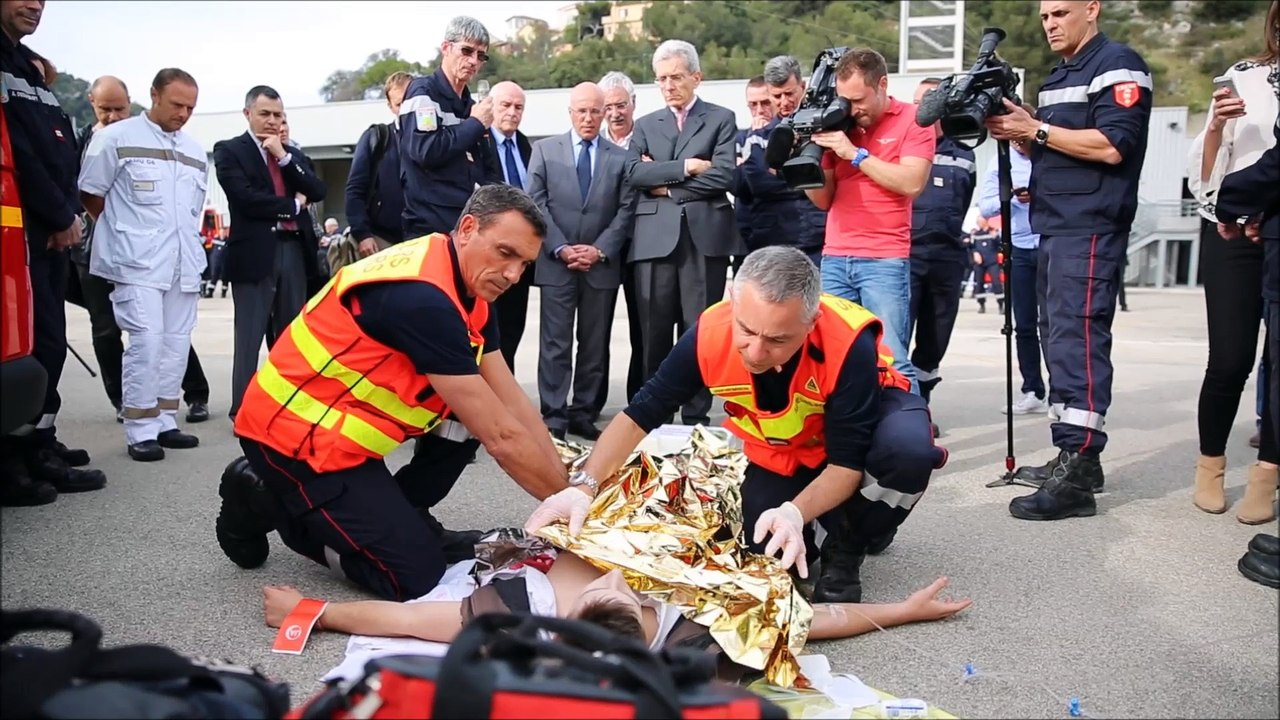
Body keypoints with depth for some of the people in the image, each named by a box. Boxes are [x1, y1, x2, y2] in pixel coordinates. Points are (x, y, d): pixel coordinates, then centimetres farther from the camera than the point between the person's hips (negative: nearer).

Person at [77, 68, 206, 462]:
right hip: (138, 262, -6)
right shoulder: (116, 138, -2)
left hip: (184, 263, 6)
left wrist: (186, 237, 16)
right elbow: (90, 194, 2)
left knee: (176, 342, 6)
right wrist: (123, 231, 8)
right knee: (147, 339, -13)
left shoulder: (195, 150, 15)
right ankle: (141, 431, -5)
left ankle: (165, 423, 13)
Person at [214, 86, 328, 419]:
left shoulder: (293, 153, 19)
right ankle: (243, 411, 2)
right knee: (250, 336, -3)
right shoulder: (229, 150, 3)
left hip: (295, 250, 5)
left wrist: (284, 156, -4)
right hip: (254, 253, -5)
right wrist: (293, 205, -2)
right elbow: (246, 198, -11)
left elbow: (317, 191, 4)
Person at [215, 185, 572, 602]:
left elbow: (513, 403, 1)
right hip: (297, 431, -9)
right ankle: (267, 503, 6)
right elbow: (501, 435, -26)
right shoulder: (423, 298, -29)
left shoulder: (468, 289, 1)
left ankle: (403, 516, 10)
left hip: (343, 421, 9)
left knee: (474, 406, -4)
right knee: (416, 574, -9)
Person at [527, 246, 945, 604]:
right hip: (778, 450, 2)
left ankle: (849, 545, -5)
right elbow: (641, 413, -21)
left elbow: (847, 462, -31)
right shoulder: (710, 332, -31)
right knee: (769, 555, -13)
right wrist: (582, 488, -32)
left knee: (908, 450, -34)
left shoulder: (849, 342, -39)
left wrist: (795, 513, -49)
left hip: (868, 416, -2)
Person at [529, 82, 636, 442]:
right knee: (555, 344, -2)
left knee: (594, 345, 6)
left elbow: (625, 210, 3)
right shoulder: (545, 150, 7)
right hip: (556, 263, -1)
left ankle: (584, 413, 15)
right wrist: (561, 249, -10)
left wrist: (600, 250, -9)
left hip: (602, 265, 1)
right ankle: (553, 415, 3)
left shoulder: (620, 157, 9)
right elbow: (537, 204, 1)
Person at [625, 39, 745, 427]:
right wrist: (686, 167, -8)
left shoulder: (721, 119, 10)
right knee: (654, 334, 3)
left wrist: (666, 185, -2)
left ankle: (696, 417, 7)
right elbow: (634, 173, 1)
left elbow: (723, 175, -5)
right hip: (655, 239, 2)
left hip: (705, 236, -2)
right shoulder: (646, 124, 19)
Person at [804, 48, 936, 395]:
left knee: (891, 360, -7)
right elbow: (824, 199, 13)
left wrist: (855, 153, -14)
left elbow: (912, 183, -13)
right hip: (834, 258, 5)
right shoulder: (837, 122, 12)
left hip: (885, 260, -4)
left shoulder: (912, 120, 2)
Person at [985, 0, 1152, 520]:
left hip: (1089, 230, -10)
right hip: (1054, 228, 10)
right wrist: (1017, 134, 4)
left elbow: (1111, 146, -18)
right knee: (1059, 340, 11)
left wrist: (1034, 129, -15)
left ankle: (1076, 479, -14)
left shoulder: (1118, 66, -6)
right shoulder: (1057, 76, 21)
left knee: (1076, 342, -14)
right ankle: (1073, 458, 19)